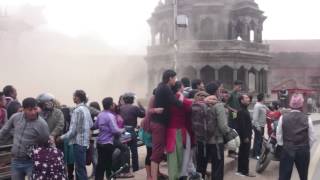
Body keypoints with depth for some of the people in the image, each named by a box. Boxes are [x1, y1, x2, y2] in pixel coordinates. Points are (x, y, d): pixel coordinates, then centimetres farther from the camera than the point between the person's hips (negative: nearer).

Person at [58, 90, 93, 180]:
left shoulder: (77, 110, -16)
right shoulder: (86, 109, 9)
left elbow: (72, 131, -16)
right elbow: (91, 125, 16)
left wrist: (61, 137, -6)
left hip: (78, 142, -8)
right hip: (85, 141, 8)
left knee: (80, 169, -2)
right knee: (81, 167, 17)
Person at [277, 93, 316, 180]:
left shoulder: (283, 117, -7)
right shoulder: (307, 119, -7)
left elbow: (279, 136, -2)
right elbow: (312, 138, -1)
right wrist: (306, 148, 15)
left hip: (287, 151, -1)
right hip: (303, 151, 1)